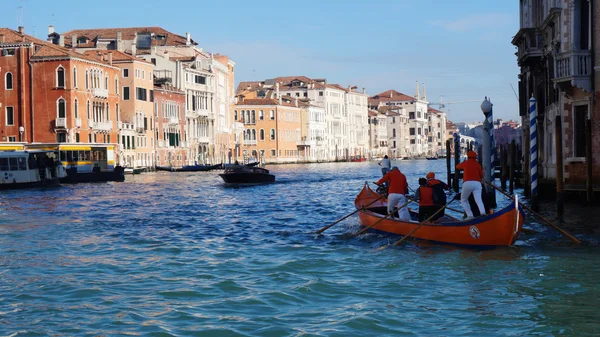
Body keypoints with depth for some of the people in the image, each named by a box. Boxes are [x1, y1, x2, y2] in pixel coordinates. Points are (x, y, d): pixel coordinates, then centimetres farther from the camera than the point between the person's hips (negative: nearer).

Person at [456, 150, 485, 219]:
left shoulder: (465, 163, 15)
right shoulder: (478, 164, 15)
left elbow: (457, 167, 33)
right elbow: (481, 175, 13)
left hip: (467, 183, -1)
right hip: (477, 183, 1)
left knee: (463, 200, 15)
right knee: (479, 200, -13)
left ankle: (470, 215, 0)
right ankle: (482, 212, -40)